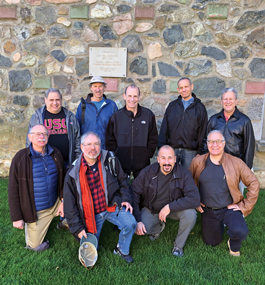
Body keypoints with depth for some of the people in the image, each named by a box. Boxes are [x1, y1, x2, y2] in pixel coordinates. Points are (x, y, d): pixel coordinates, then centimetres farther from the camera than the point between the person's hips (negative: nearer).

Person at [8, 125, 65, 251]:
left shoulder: (55, 154, -6)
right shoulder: (20, 158, -17)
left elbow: (62, 180, 3)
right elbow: (13, 190, -12)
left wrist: (63, 201, -2)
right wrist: (16, 217, -10)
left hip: (55, 205, 3)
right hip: (36, 212, -3)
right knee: (35, 246, 11)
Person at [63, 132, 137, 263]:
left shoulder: (110, 161, -6)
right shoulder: (73, 173, -9)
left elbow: (123, 180, 9)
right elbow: (70, 204, -4)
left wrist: (126, 198, -3)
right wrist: (78, 228, -5)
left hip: (112, 206, 1)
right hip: (92, 214, 0)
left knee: (130, 224, -22)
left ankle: (122, 249, 9)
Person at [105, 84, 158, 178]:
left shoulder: (148, 115, 1)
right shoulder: (116, 116, 0)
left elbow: (153, 139, 7)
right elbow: (110, 141, 5)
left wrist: (148, 154, 0)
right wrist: (115, 156, -3)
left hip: (142, 164, 1)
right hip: (121, 164, 0)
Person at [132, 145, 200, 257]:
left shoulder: (183, 173, -22)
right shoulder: (147, 172, -18)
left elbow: (195, 199, -29)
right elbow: (134, 194, -13)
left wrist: (170, 207, -32)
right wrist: (137, 220, -21)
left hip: (175, 209, 0)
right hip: (151, 210, 1)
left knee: (191, 214, -29)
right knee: (139, 229, -23)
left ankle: (178, 245, 0)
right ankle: (159, 227, 15)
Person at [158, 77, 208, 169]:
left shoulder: (200, 107, 6)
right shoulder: (172, 106, 10)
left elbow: (202, 131, 4)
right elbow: (164, 129, 8)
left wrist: (200, 151, -2)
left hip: (190, 151, -1)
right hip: (172, 149, 1)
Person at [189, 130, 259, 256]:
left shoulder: (236, 162, -9)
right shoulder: (197, 162, -5)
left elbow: (253, 183, -3)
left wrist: (244, 205, -7)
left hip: (229, 208, -2)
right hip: (207, 210, 2)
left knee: (240, 232, -29)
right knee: (211, 242, 12)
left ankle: (234, 246, 9)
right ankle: (220, 225, 44)